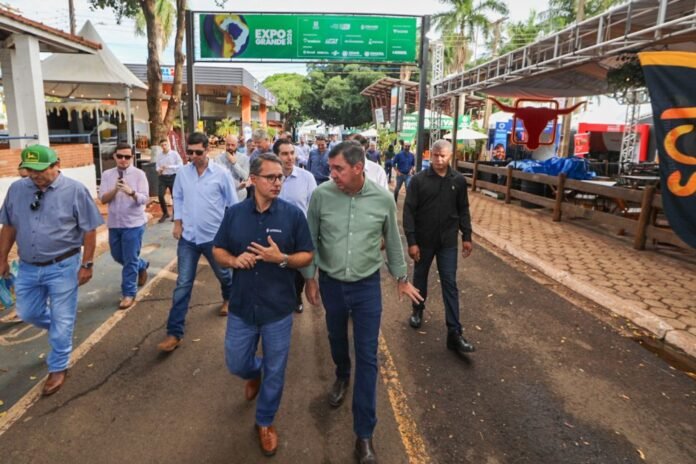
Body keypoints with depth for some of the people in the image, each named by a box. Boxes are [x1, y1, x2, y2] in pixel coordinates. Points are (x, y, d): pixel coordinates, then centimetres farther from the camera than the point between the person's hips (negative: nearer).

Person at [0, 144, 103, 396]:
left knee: (62, 321, 5)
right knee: (28, 313, 18)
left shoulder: (75, 190, -13)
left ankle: (58, 369, 23)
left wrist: (86, 264, -9)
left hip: (62, 267, -5)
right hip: (28, 267, 5)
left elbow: (89, 230, -9)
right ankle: (60, 330, 47)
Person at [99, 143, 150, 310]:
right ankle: (142, 265, 46)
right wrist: (115, 189, -22)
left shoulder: (139, 174, -8)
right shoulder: (107, 174, 3)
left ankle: (129, 293, 12)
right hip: (114, 223, 5)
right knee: (117, 256, 19)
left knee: (130, 260, -1)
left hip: (133, 223, -5)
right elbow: (103, 199, -4)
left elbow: (144, 199, -16)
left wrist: (131, 192, -36)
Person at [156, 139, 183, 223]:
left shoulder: (174, 154, -7)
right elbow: (157, 166, 12)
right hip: (162, 177, 3)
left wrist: (169, 166, -19)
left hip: (173, 177, -3)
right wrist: (159, 170, -12)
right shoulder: (159, 155, 5)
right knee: (160, 195, -7)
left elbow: (180, 165, -12)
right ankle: (165, 213, 14)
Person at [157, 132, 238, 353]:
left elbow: (233, 203, -4)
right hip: (188, 237, 2)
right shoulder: (183, 172, -1)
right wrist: (177, 222, 2)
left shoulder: (221, 173, -11)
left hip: (215, 235, -1)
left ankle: (228, 298, 55)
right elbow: (178, 198, 10)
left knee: (223, 274, 22)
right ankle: (174, 332, 7)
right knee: (183, 284, 1)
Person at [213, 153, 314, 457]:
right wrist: (234, 260, -17)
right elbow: (218, 251, 5)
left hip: (278, 308, -2)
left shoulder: (293, 214, -9)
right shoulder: (234, 213, -3)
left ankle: (265, 421, 37)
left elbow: (307, 256, -5)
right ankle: (254, 372, 54)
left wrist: (282, 259, -24)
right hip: (242, 306, 2)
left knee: (275, 371, 11)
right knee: (236, 364, 17)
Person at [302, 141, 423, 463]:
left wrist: (401, 279, 11)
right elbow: (310, 239, 0)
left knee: (367, 357, 2)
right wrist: (309, 278, 2)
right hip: (331, 283, 1)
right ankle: (342, 376, 57)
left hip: (367, 286, -1)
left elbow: (393, 241, 3)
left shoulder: (383, 199, -11)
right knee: (337, 339, 22)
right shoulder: (321, 195, -12)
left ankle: (364, 433, 16)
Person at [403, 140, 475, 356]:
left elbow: (463, 210, 7)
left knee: (450, 285, 1)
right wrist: (411, 241, -14)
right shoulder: (418, 180, -10)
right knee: (420, 277, 17)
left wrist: (466, 236, 4)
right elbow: (408, 212, -10)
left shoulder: (459, 181, -2)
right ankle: (418, 310, 43)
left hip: (448, 241, 1)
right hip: (423, 240, -1)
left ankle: (454, 333, 4)